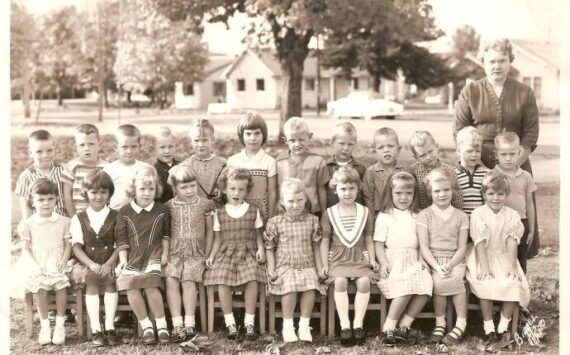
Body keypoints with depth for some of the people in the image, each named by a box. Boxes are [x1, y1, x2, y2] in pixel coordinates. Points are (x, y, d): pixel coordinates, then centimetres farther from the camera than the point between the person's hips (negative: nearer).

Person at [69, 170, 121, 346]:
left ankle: (109, 328, -28)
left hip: (110, 264, 0)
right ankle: (96, 330, -28)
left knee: (110, 280, -31)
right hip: (88, 264, 0)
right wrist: (91, 264, -17)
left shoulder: (116, 217, 8)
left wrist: (109, 264, -18)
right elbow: (76, 246, 0)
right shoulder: (78, 219, 10)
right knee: (91, 282, -30)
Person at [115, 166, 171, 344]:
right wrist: (123, 260, -5)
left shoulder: (161, 210, 3)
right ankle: (146, 326, -6)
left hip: (153, 253, -1)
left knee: (151, 286, -24)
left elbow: (166, 234, 15)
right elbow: (122, 238, 2)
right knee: (131, 288, -21)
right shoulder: (125, 212, 2)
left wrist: (165, 253, 5)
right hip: (132, 255, 1)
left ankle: (161, 325, -8)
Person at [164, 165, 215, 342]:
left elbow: (209, 231, 10)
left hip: (196, 252, -1)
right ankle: (177, 324, -18)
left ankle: (190, 323, -17)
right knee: (171, 280, -20)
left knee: (188, 280, -22)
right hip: (175, 252, 1)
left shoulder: (204, 204, 2)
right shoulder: (169, 206, 4)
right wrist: (165, 254, 2)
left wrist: (207, 255, 5)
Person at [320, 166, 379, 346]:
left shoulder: (365, 212, 8)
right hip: (338, 257, -1)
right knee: (340, 281, -30)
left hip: (360, 256, 1)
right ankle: (345, 325, -26)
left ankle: (358, 324, -20)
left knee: (364, 281, -28)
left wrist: (372, 259, 1)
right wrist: (325, 264, -4)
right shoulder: (329, 213, 4)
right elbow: (325, 240, 4)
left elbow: (368, 238, 13)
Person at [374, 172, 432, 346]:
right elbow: (379, 243, -1)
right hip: (394, 262, -5)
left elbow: (419, 243, 17)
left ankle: (404, 325, -11)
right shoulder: (384, 217, 4)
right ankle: (389, 328, -16)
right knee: (406, 288, -29)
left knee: (425, 285, -22)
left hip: (412, 261, 5)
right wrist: (383, 263, -14)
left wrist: (421, 259, 0)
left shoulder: (416, 217, 18)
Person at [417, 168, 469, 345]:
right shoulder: (424, 215, 3)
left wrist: (449, 265, -16)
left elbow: (462, 248, 2)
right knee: (438, 282, -30)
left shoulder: (461, 216, 7)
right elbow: (424, 247, -4)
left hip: (455, 260, 1)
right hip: (433, 261, -1)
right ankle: (440, 322, -12)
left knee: (455, 278, -30)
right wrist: (437, 267, -18)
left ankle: (460, 324, -18)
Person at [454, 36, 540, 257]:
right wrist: (483, 168, -8)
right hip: (479, 166, -1)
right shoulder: (470, 93, 4)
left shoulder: (524, 93, 6)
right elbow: (460, 134, 0)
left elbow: (531, 135, 1)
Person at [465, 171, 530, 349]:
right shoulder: (478, 214, -8)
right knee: (485, 285, -27)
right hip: (483, 258, -2)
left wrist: (512, 266, -16)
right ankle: (489, 329, -17)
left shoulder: (512, 215, -1)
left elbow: (512, 243, -7)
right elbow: (480, 242, -14)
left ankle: (503, 327, -7)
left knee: (513, 284, -20)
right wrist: (484, 266, -22)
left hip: (504, 258, 2)